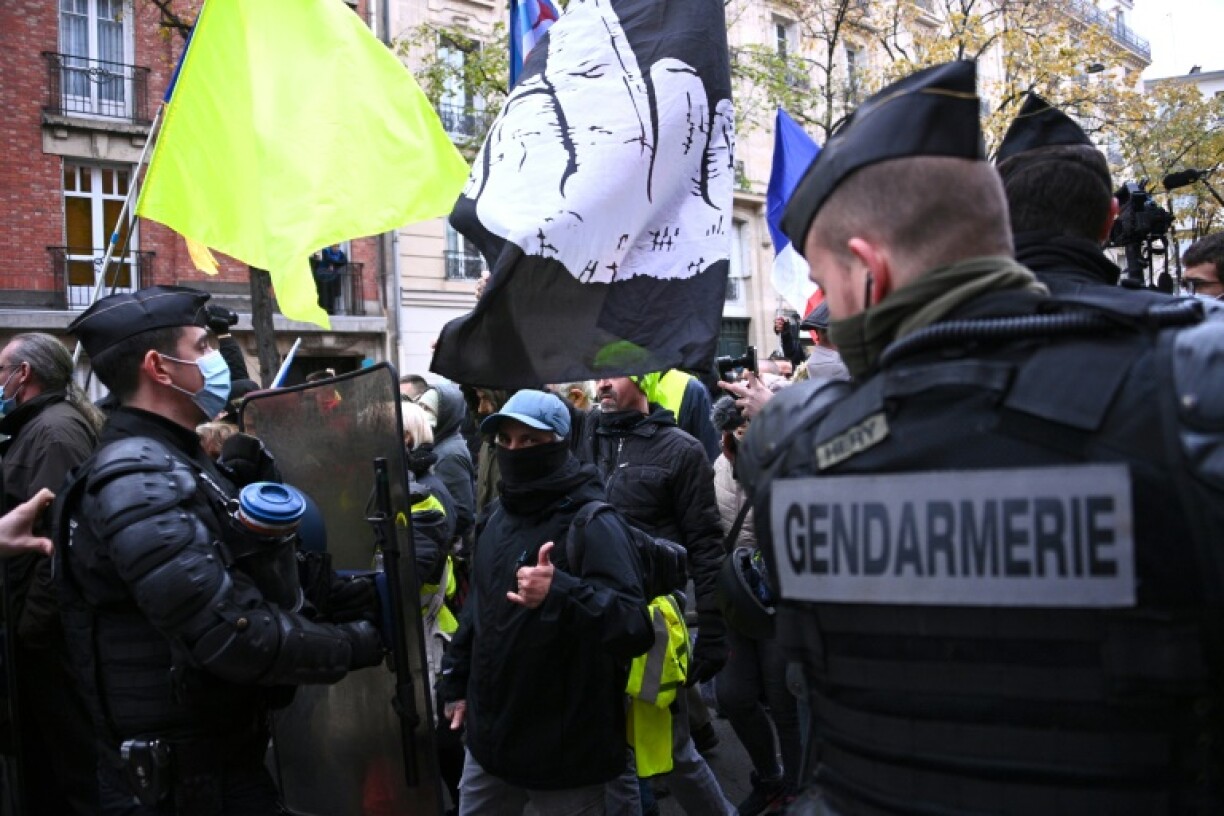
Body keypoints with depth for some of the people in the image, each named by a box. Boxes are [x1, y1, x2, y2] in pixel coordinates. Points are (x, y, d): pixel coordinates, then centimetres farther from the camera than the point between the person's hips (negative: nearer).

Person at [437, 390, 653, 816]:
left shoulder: (593, 523, -18)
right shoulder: (499, 514, 8)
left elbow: (635, 628, -29)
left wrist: (561, 593, -43)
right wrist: (456, 681, 21)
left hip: (565, 751, -7)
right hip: (490, 736, 7)